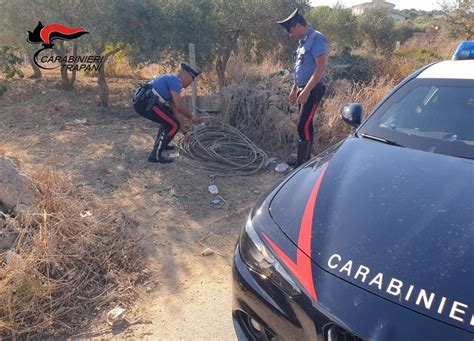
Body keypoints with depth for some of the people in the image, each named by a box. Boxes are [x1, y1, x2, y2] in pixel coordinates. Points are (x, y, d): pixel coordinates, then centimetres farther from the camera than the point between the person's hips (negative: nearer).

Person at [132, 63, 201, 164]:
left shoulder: (172, 82, 25)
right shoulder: (175, 80, -5)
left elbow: (174, 111, 28)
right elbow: (179, 106, -12)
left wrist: (184, 131, 29)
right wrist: (191, 116, 5)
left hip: (142, 101, 10)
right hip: (145, 103, -10)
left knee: (169, 118, 26)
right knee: (173, 125, -7)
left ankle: (160, 144, 35)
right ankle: (155, 155, -6)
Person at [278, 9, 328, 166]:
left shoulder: (316, 38, -14)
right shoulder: (304, 41, 15)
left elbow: (321, 67, -22)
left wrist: (306, 91, -25)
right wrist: (294, 89, 20)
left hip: (312, 90, -9)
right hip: (304, 90, 9)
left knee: (303, 126, -11)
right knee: (306, 125, 13)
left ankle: (302, 164, -4)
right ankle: (306, 159, 23)